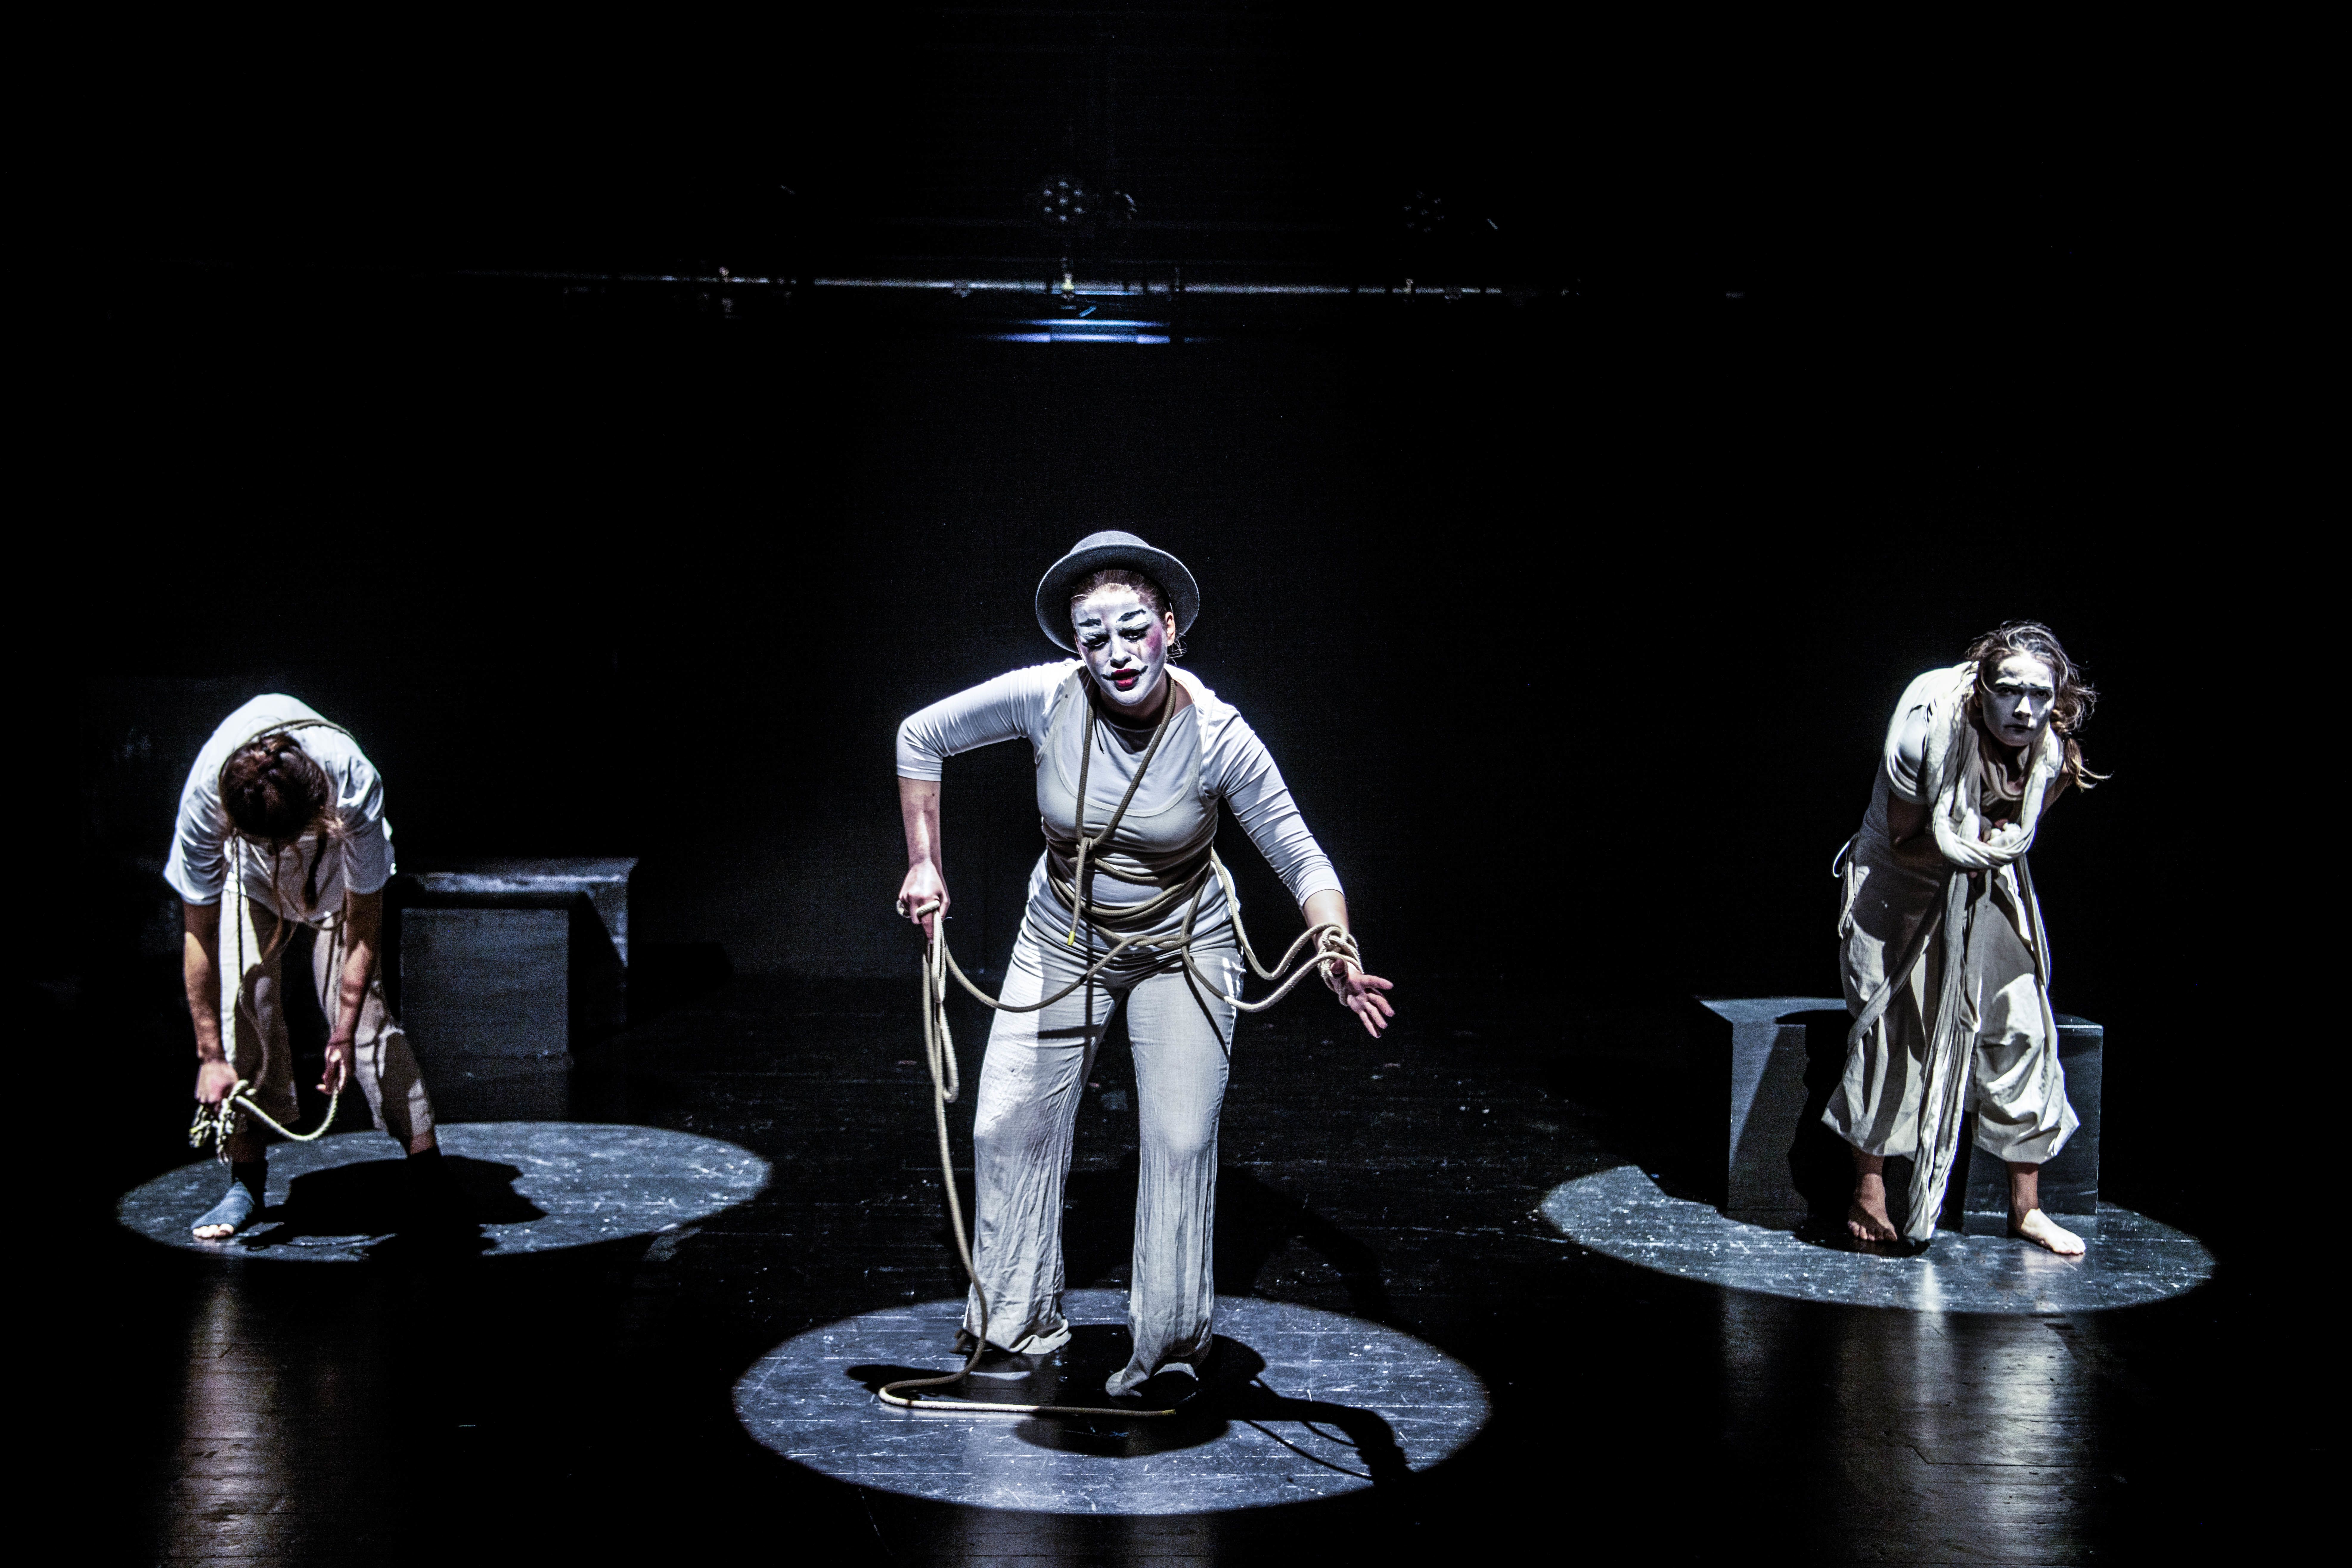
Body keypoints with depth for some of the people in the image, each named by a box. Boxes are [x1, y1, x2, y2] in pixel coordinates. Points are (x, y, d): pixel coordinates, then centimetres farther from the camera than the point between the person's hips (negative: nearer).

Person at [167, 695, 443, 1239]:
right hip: (248, 878, 1)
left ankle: (430, 1175, -7)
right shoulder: (205, 797, -38)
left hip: (342, 870, -1)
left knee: (361, 1008, -13)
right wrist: (210, 1055, -23)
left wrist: (345, 1035, -27)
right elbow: (199, 931, -26)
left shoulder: (355, 786, -41)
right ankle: (246, 1180, -2)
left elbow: (365, 919, -28)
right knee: (242, 1005, -14)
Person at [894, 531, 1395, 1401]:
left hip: (1182, 949, -2)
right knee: (1008, 1127, 5)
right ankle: (1016, 1322, 26)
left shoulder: (1216, 735, -25)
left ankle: (1169, 1343, 6)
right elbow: (920, 737, -7)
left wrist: (1336, 950, -40)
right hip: (1061, 942, 2)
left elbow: (1301, 857, -22)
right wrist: (924, 866, -6)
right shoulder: (1045, 698, -23)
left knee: (1181, 1140, -11)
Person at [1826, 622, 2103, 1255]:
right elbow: (1904, 845, -17)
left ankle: (2026, 1207, 7)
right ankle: (1868, 1193, 7)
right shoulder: (1925, 735, -29)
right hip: (1900, 887, -4)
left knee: (2023, 1025, -4)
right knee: (1890, 1025, -9)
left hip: (1989, 894, 4)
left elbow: (2022, 829, 4)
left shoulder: (2054, 755, -16)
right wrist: (1979, 848, -29)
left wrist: (1996, 844, -15)